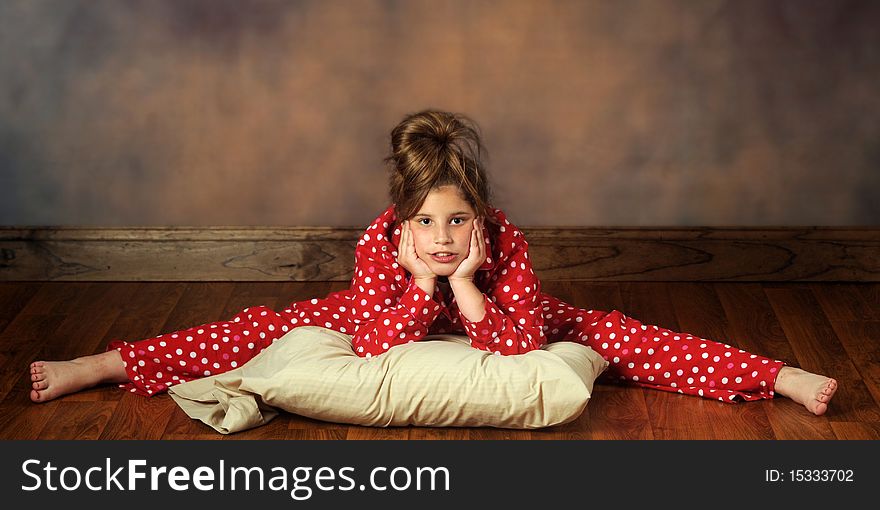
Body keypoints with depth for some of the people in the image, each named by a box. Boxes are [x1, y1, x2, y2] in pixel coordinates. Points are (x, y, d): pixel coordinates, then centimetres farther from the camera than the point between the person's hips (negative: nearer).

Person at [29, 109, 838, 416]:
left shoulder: (507, 244, -34)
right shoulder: (379, 245, -33)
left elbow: (522, 348, -37)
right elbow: (374, 348, -36)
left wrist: (468, 285, -46)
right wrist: (422, 283, -46)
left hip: (492, 323, 0)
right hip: (393, 320, 0)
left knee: (608, 332, -13)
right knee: (265, 329, -10)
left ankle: (779, 378, -11)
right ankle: (104, 366, 0)